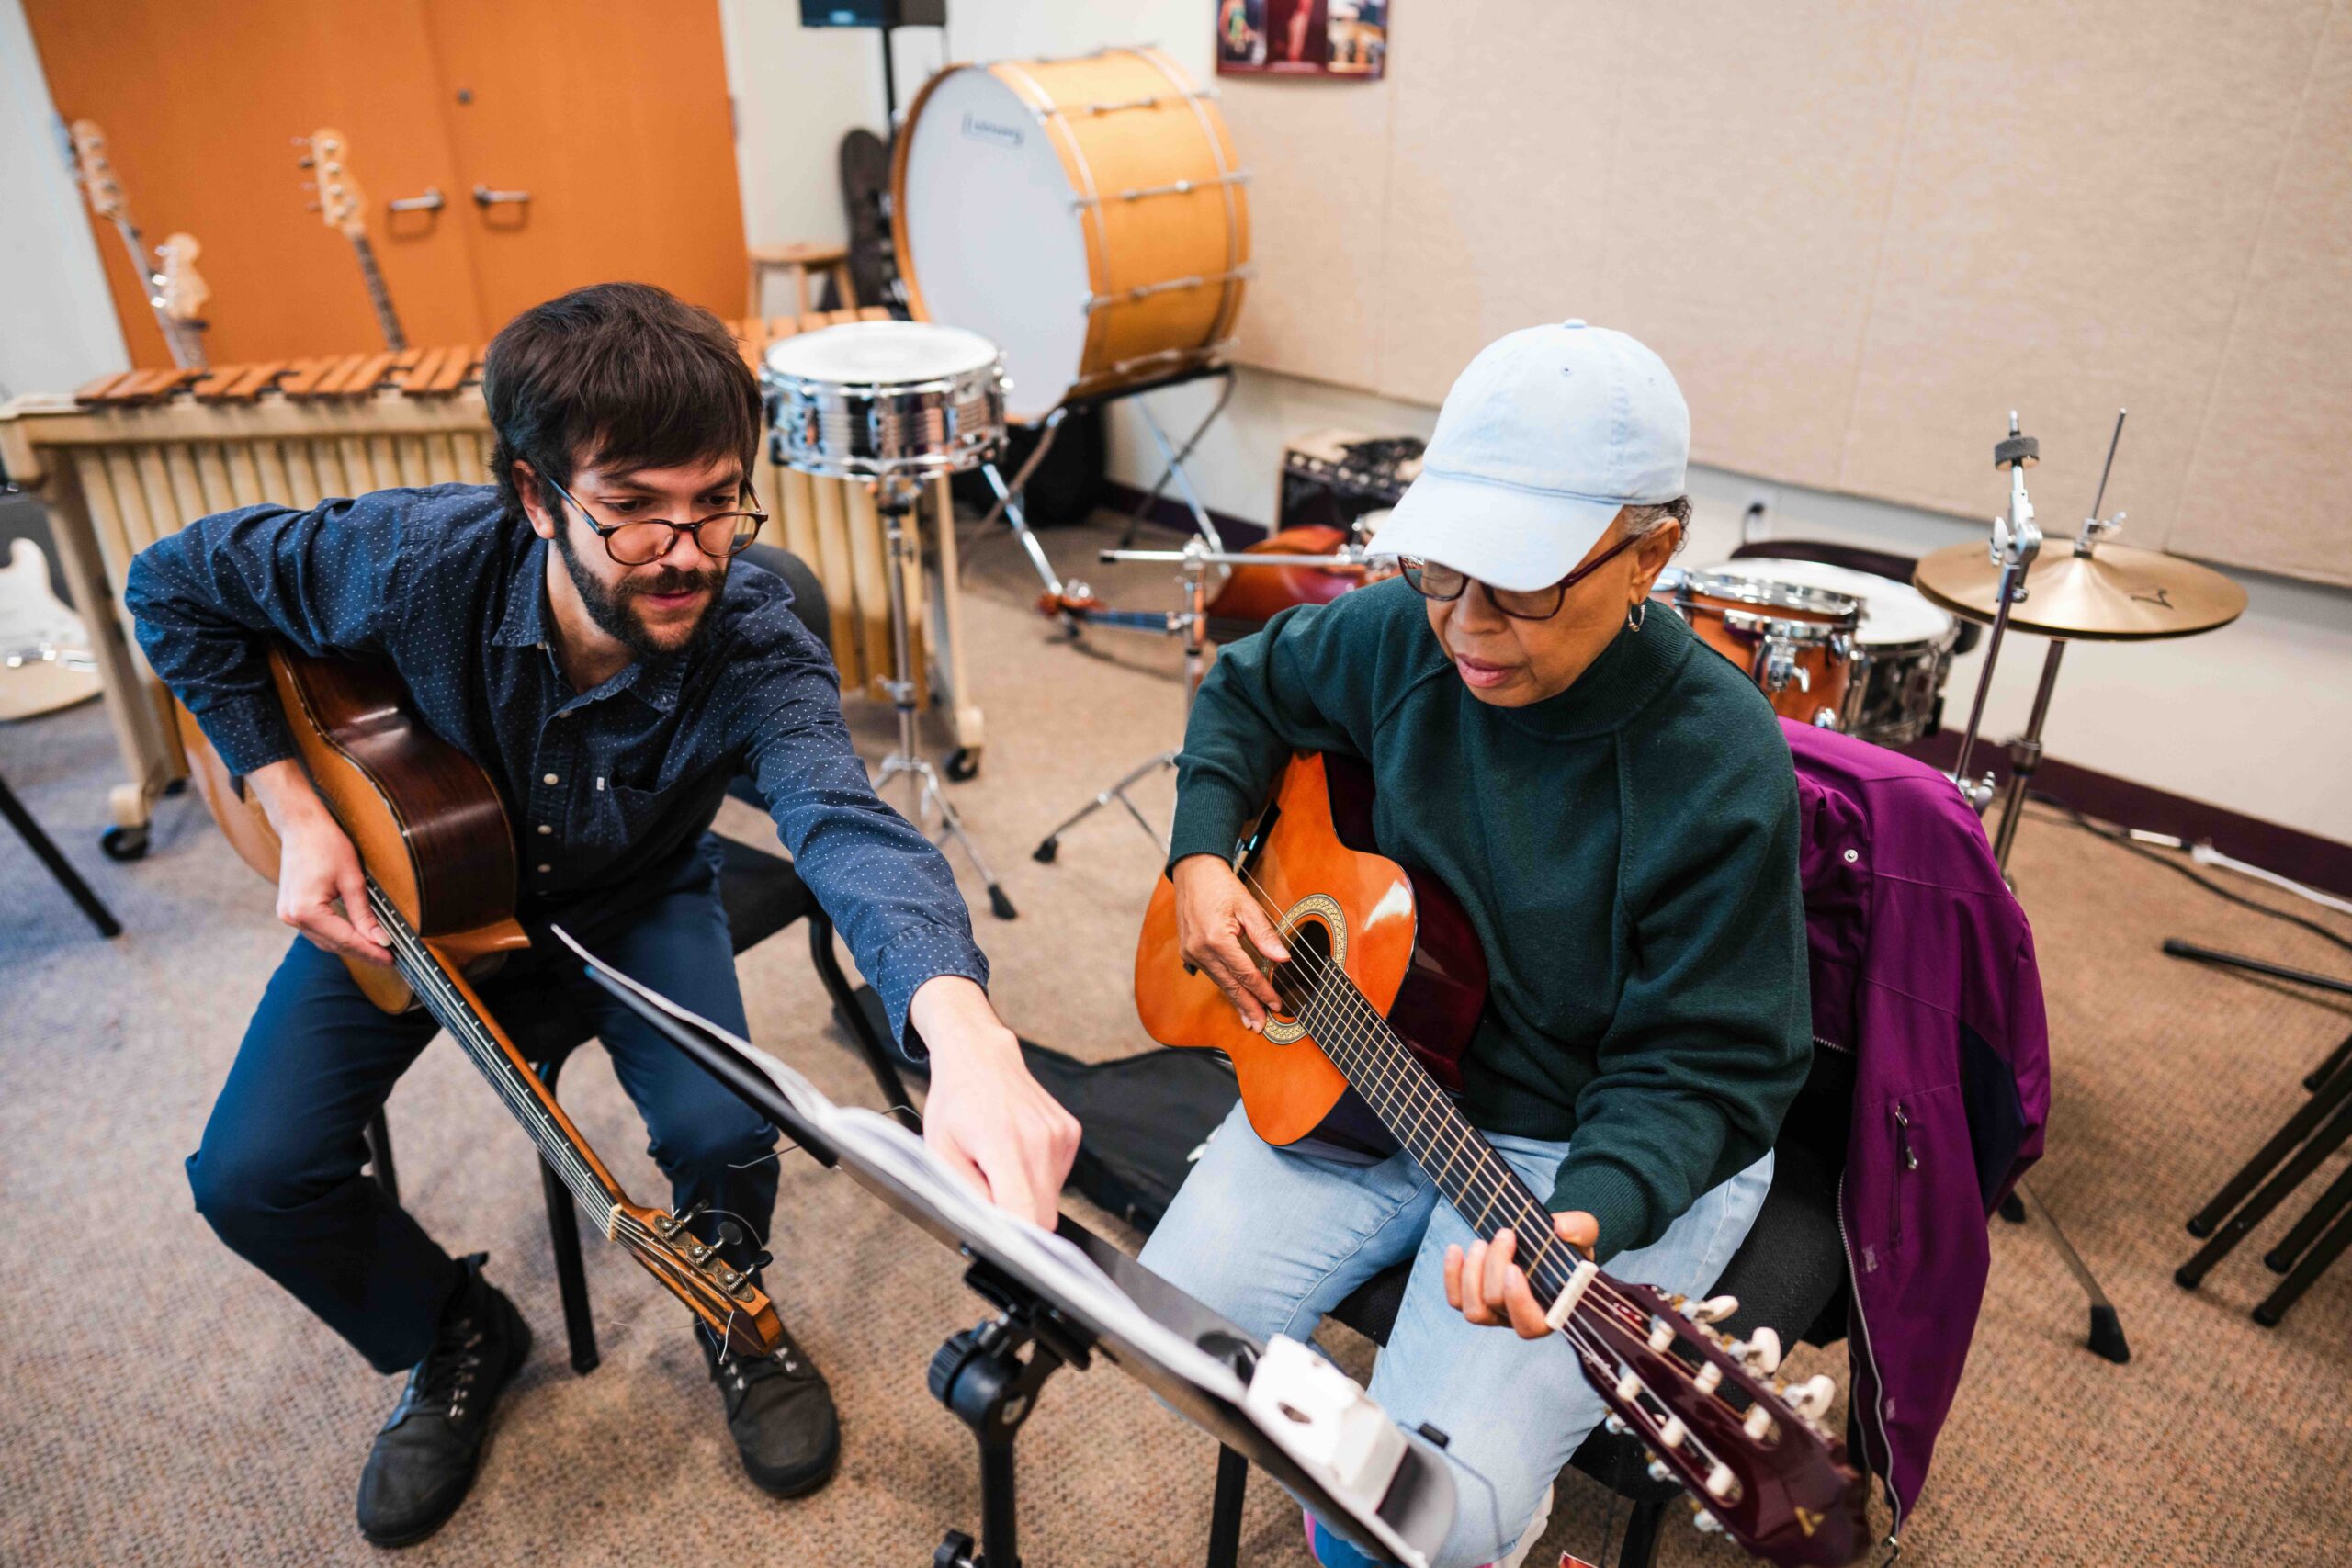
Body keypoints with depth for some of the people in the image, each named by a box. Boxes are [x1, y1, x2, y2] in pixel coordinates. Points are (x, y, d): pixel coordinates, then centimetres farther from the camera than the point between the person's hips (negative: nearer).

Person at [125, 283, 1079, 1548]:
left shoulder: (752, 647, -32)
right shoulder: (411, 559, -29)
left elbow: (846, 823, -52)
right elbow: (175, 586, -9)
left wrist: (962, 1026, -72)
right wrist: (293, 810, -17)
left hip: (633, 900, -1)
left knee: (724, 1132, -24)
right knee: (250, 1179, -11)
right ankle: (456, 1336, 21)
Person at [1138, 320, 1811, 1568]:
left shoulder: (1722, 773, -23)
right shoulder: (1405, 635, -10)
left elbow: (1698, 1070, -17)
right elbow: (1246, 691, 11)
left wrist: (1586, 1219, -35)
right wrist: (1202, 856, -4)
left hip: (1611, 1150, -4)